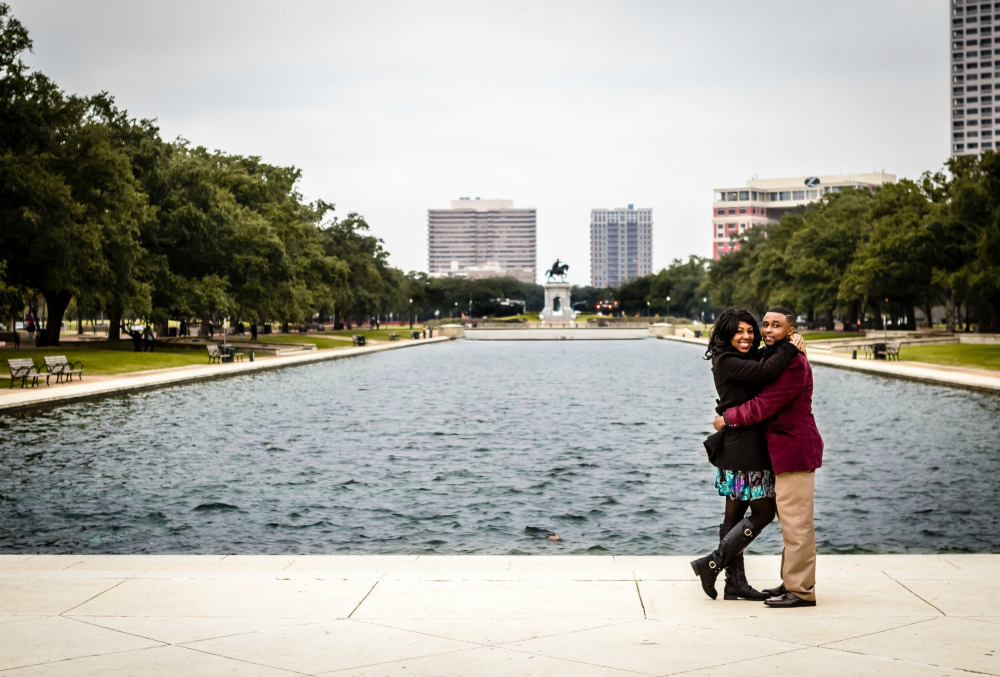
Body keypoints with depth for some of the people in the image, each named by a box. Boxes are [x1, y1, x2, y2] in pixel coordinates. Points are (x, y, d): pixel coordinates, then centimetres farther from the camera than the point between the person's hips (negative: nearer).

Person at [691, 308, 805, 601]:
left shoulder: (745, 360, 17)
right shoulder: (726, 362, -15)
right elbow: (766, 372, -25)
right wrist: (790, 348, -11)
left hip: (739, 445, 10)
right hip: (743, 447, -10)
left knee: (735, 513, 10)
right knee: (763, 512, -5)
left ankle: (735, 582, 15)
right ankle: (712, 563, -3)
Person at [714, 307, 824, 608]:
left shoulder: (794, 364, -18)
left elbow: (764, 405, -20)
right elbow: (765, 400, 28)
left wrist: (728, 419, -9)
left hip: (794, 450, -11)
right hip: (785, 450, 11)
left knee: (796, 522, -7)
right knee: (790, 521, 15)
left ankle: (801, 590, -2)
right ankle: (792, 582, 22)